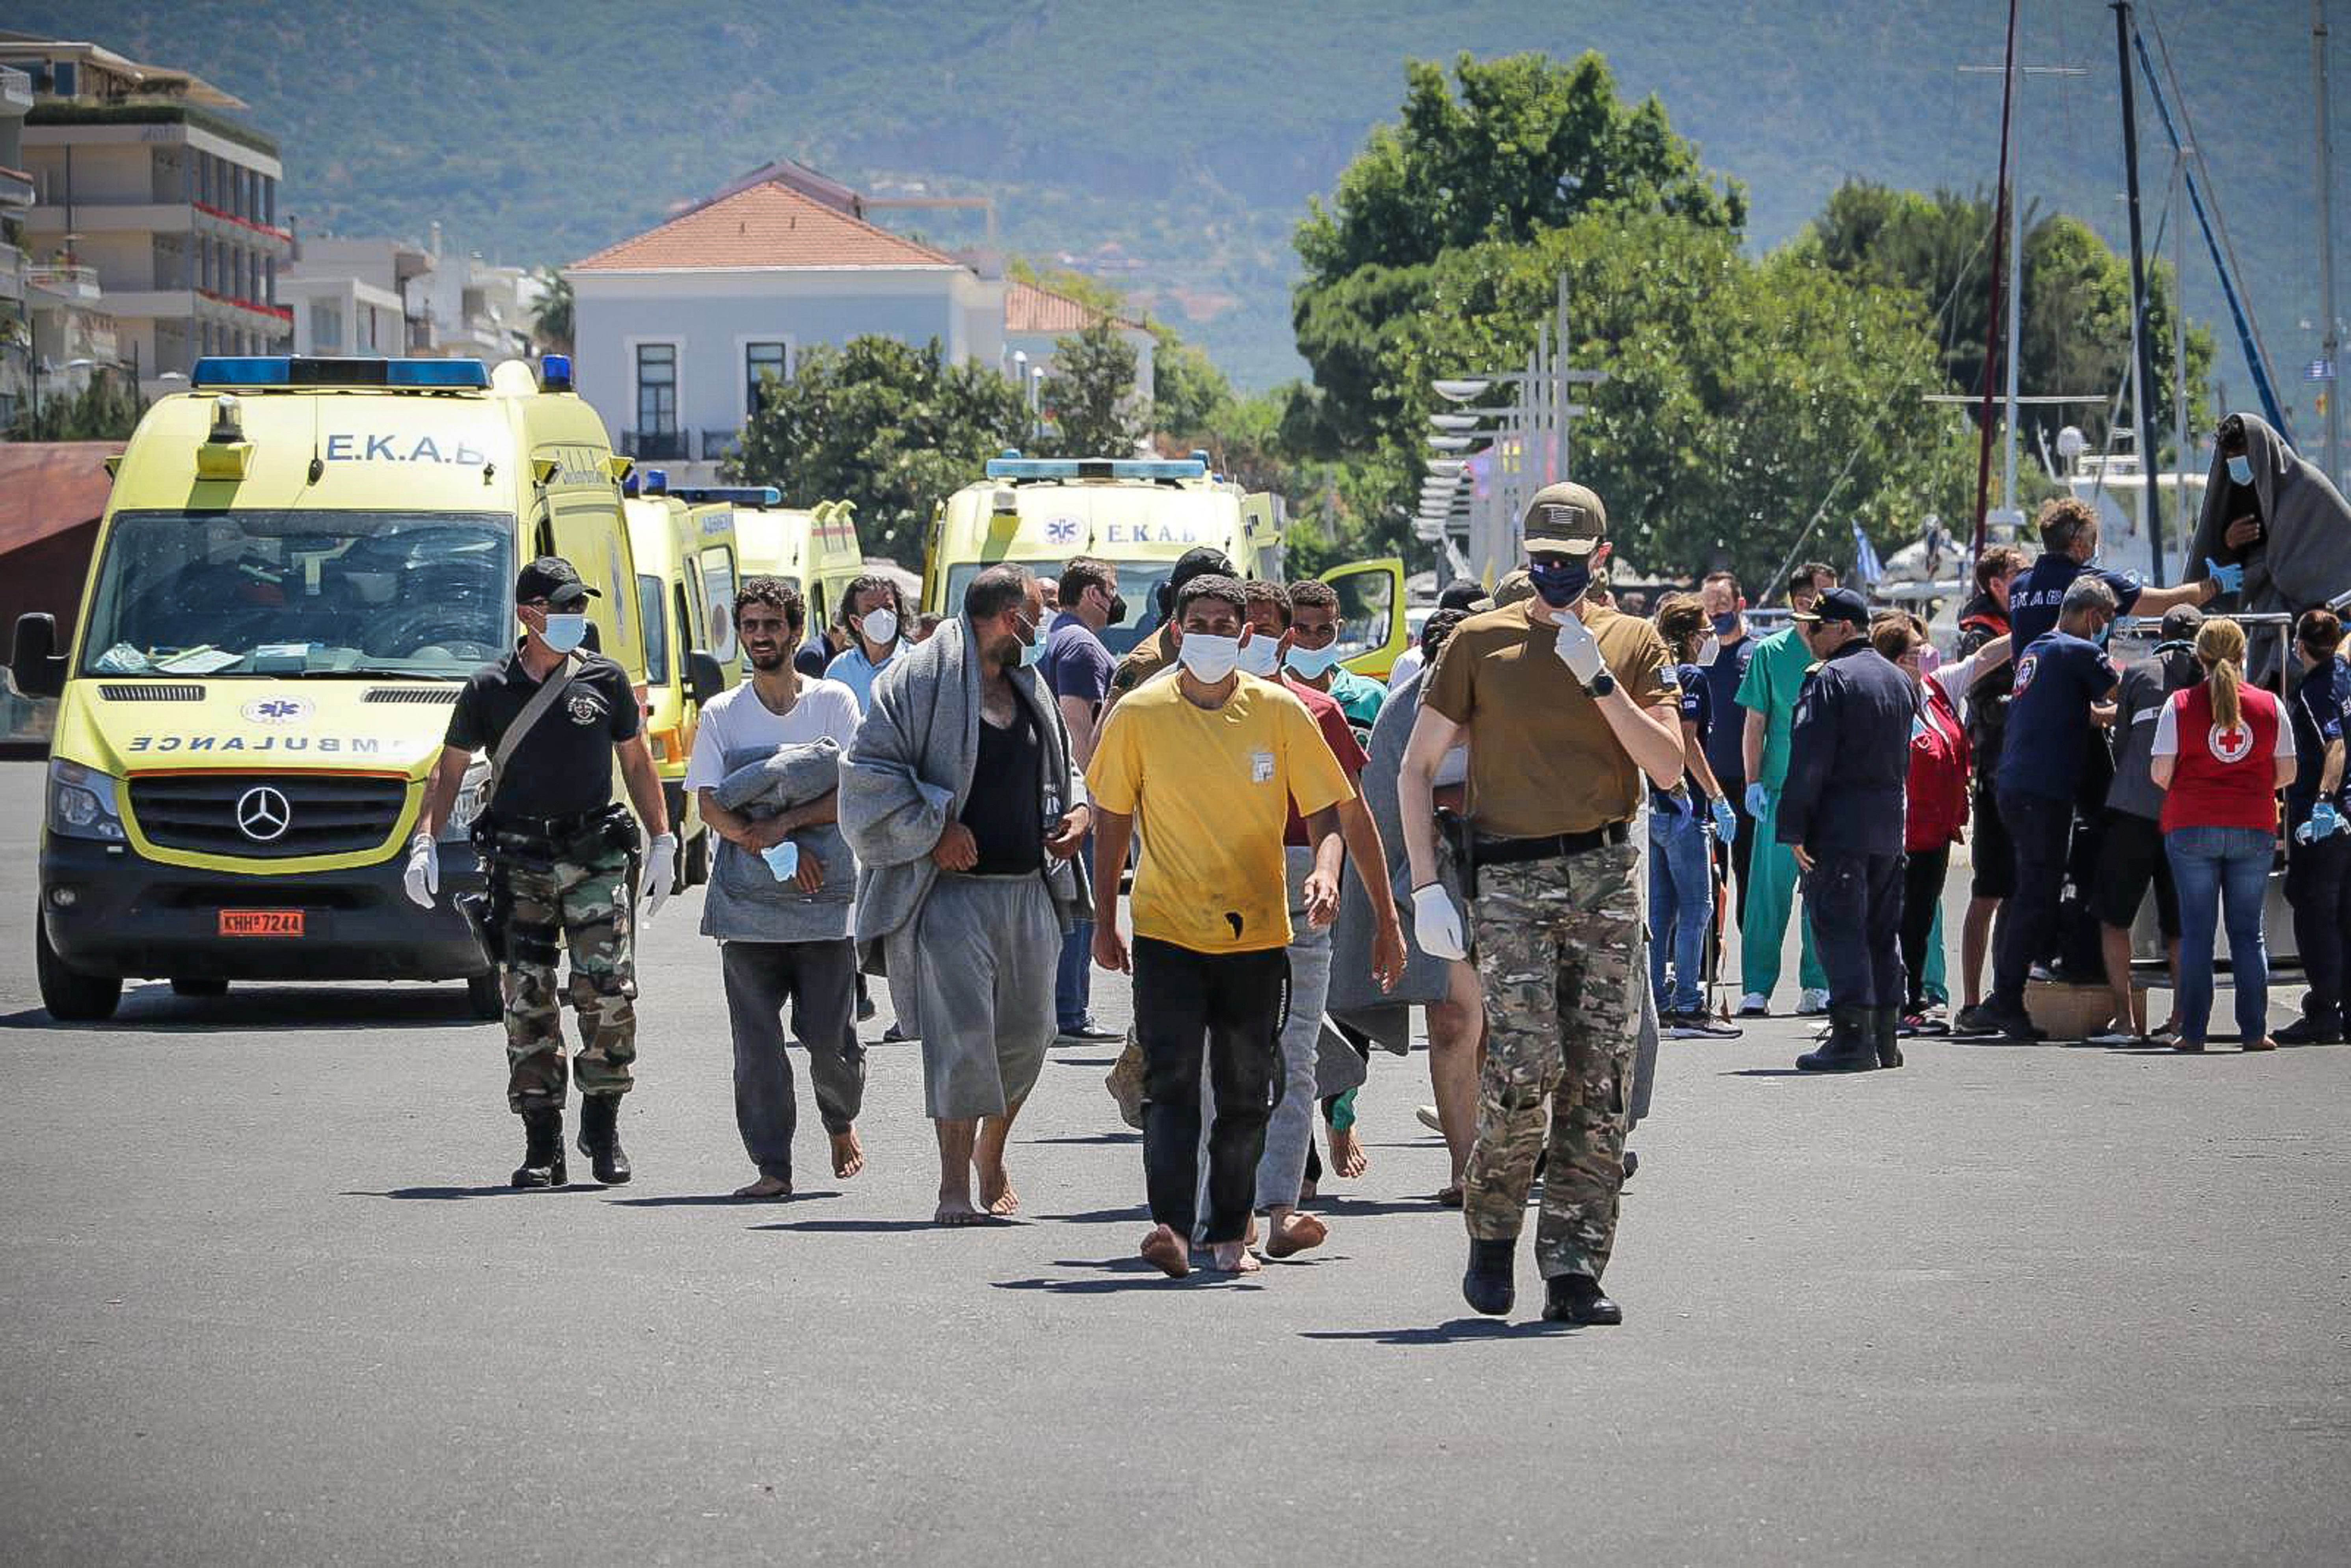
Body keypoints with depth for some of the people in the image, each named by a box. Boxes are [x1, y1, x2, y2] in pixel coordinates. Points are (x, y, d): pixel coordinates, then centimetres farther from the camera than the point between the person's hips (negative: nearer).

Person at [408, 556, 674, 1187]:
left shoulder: (605, 680, 7)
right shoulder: (489, 690, 5)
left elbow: (637, 763, 15)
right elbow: (450, 769, 13)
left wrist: (663, 842, 10)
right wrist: (425, 842, 2)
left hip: (596, 857, 0)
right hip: (520, 861, 0)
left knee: (608, 991, -11)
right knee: (527, 1001, -2)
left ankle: (603, 1124, 6)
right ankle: (542, 1146, 3)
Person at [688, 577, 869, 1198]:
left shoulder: (833, 702, 5)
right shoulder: (721, 715, 8)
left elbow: (852, 792, -3)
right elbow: (710, 805, 0)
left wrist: (781, 823, -14)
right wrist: (777, 850, -13)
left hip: (826, 899, -1)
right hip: (747, 904, 1)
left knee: (830, 1038, -1)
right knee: (756, 1042, -5)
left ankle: (842, 1122, 29)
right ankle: (772, 1166, 0)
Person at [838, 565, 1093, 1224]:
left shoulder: (1028, 688, 16)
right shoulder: (921, 680, -7)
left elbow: (1059, 769, 28)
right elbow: (870, 773, -11)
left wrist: (1077, 810, 7)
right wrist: (933, 831, -16)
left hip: (1028, 888, 7)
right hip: (952, 890, -7)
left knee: (1025, 1033, 8)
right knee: (959, 1034, -12)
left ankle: (990, 1154, 31)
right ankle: (954, 1183, -6)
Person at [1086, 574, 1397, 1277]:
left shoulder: (1278, 711, -2)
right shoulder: (1139, 715, -2)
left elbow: (1324, 811, 3)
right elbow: (1113, 822, 7)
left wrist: (1324, 872, -18)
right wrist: (1104, 922, 8)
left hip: (1256, 934, 2)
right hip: (1166, 930, -1)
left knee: (1245, 1094, 7)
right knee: (1171, 1080, -16)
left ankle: (1229, 1232, 19)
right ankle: (1170, 1225, -24)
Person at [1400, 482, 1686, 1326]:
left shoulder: (1633, 645, 9)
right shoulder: (1480, 642, 4)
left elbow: (1668, 767, -2)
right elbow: (1417, 766, 5)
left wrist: (1598, 678, -10)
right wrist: (1425, 884, -3)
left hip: (1607, 876, 2)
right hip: (1509, 878, -2)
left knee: (1598, 1083, 0)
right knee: (1526, 1064, -15)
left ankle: (1574, 1271, 5)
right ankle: (1491, 1233, 8)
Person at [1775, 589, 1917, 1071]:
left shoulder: (1830, 679, -11)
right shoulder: (1898, 679, 16)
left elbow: (1809, 760, -16)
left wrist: (1793, 827, -15)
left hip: (1838, 826, -8)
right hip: (1889, 825, 8)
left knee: (1839, 929, -8)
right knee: (1883, 931, 12)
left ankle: (1852, 1037, -14)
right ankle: (1885, 1038, 15)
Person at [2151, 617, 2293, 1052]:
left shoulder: (2180, 705, -4)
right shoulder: (2269, 706, 0)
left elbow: (2161, 774, -6)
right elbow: (2286, 773, 4)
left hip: (2191, 826, -1)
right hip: (2254, 829, 1)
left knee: (2196, 933, 4)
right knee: (2248, 931, 8)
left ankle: (2193, 1032, 2)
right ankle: (2255, 1030, 5)